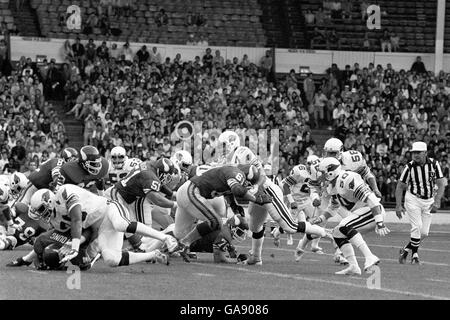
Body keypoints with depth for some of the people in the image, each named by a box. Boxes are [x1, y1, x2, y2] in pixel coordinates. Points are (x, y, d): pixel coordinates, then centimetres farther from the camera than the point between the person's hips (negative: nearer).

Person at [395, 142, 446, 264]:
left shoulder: (434, 164, -9)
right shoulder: (409, 167, -12)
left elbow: (441, 184, -8)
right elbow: (400, 186, -4)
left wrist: (437, 201, -23)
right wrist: (398, 205, -11)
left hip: (428, 201, 3)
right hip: (413, 199, -3)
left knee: (424, 232, 1)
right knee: (417, 226, -16)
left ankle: (406, 250, 21)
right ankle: (415, 254, -3)